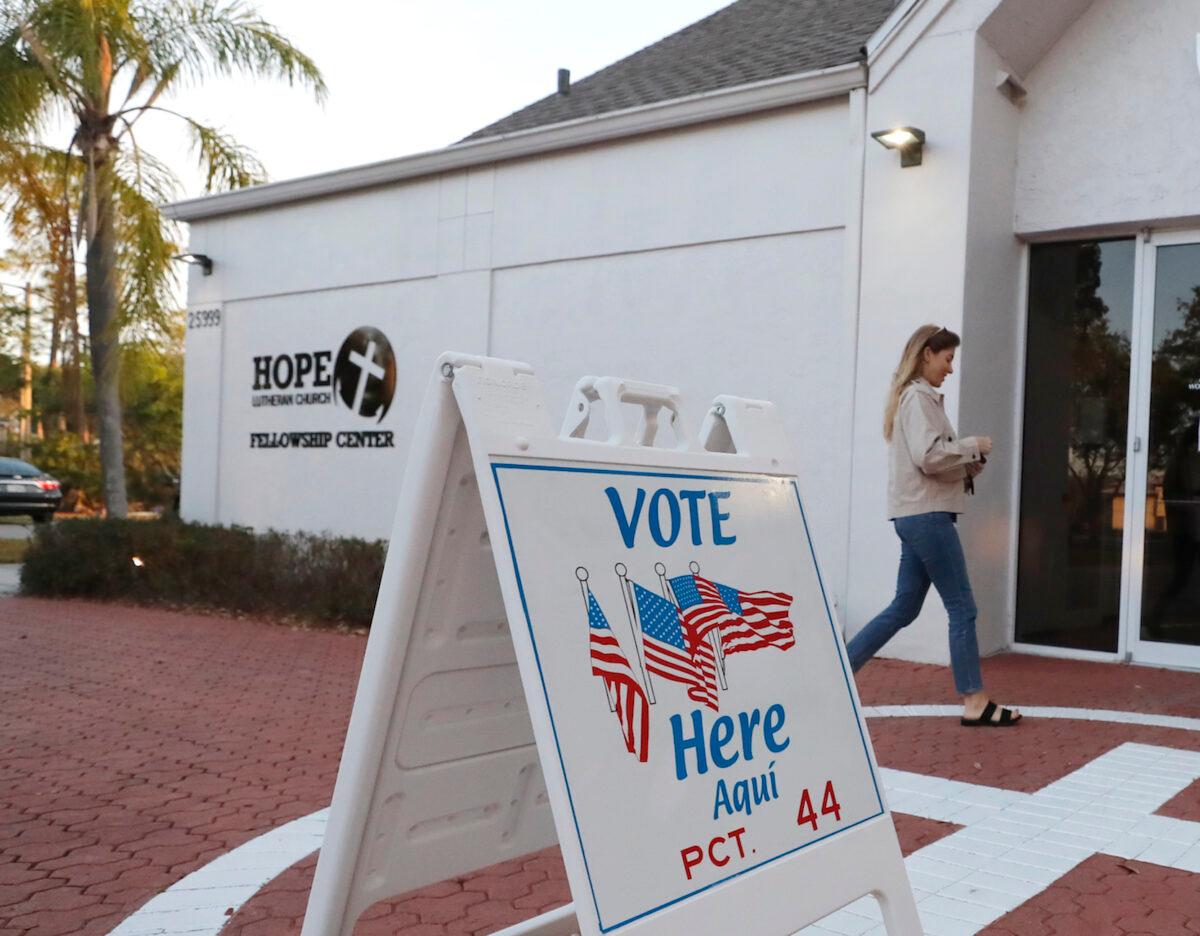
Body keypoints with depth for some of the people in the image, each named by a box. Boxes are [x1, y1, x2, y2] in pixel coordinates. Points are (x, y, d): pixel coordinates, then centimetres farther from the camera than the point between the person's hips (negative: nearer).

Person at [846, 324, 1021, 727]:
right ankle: (974, 702, 0)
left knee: (904, 608, 12)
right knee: (962, 608, -5)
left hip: (915, 515, 10)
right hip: (927, 513, -10)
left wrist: (969, 465, 9)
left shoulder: (910, 397, 21)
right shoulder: (920, 397, -9)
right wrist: (973, 445, -7)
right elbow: (929, 456, -20)